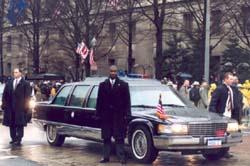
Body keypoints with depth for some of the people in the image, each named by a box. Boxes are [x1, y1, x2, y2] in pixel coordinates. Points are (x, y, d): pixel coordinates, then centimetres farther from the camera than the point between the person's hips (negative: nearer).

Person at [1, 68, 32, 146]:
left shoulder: (25, 84, -2)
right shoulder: (9, 83, 12)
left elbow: (27, 96, -3)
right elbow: (5, 95, 13)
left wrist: (26, 106, -9)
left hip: (20, 107, -5)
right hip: (10, 107, 5)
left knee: (19, 124, -2)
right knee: (11, 125, 8)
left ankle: (18, 140, 1)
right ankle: (13, 139, 16)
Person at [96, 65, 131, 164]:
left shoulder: (123, 85, 3)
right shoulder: (103, 85, 8)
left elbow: (127, 100, 0)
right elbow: (99, 100, 7)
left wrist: (126, 114, -7)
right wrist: (98, 113, 2)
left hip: (118, 115, -2)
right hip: (106, 115, 2)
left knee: (119, 138, -1)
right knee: (106, 138, 8)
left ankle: (121, 157, 1)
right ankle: (106, 157, 14)